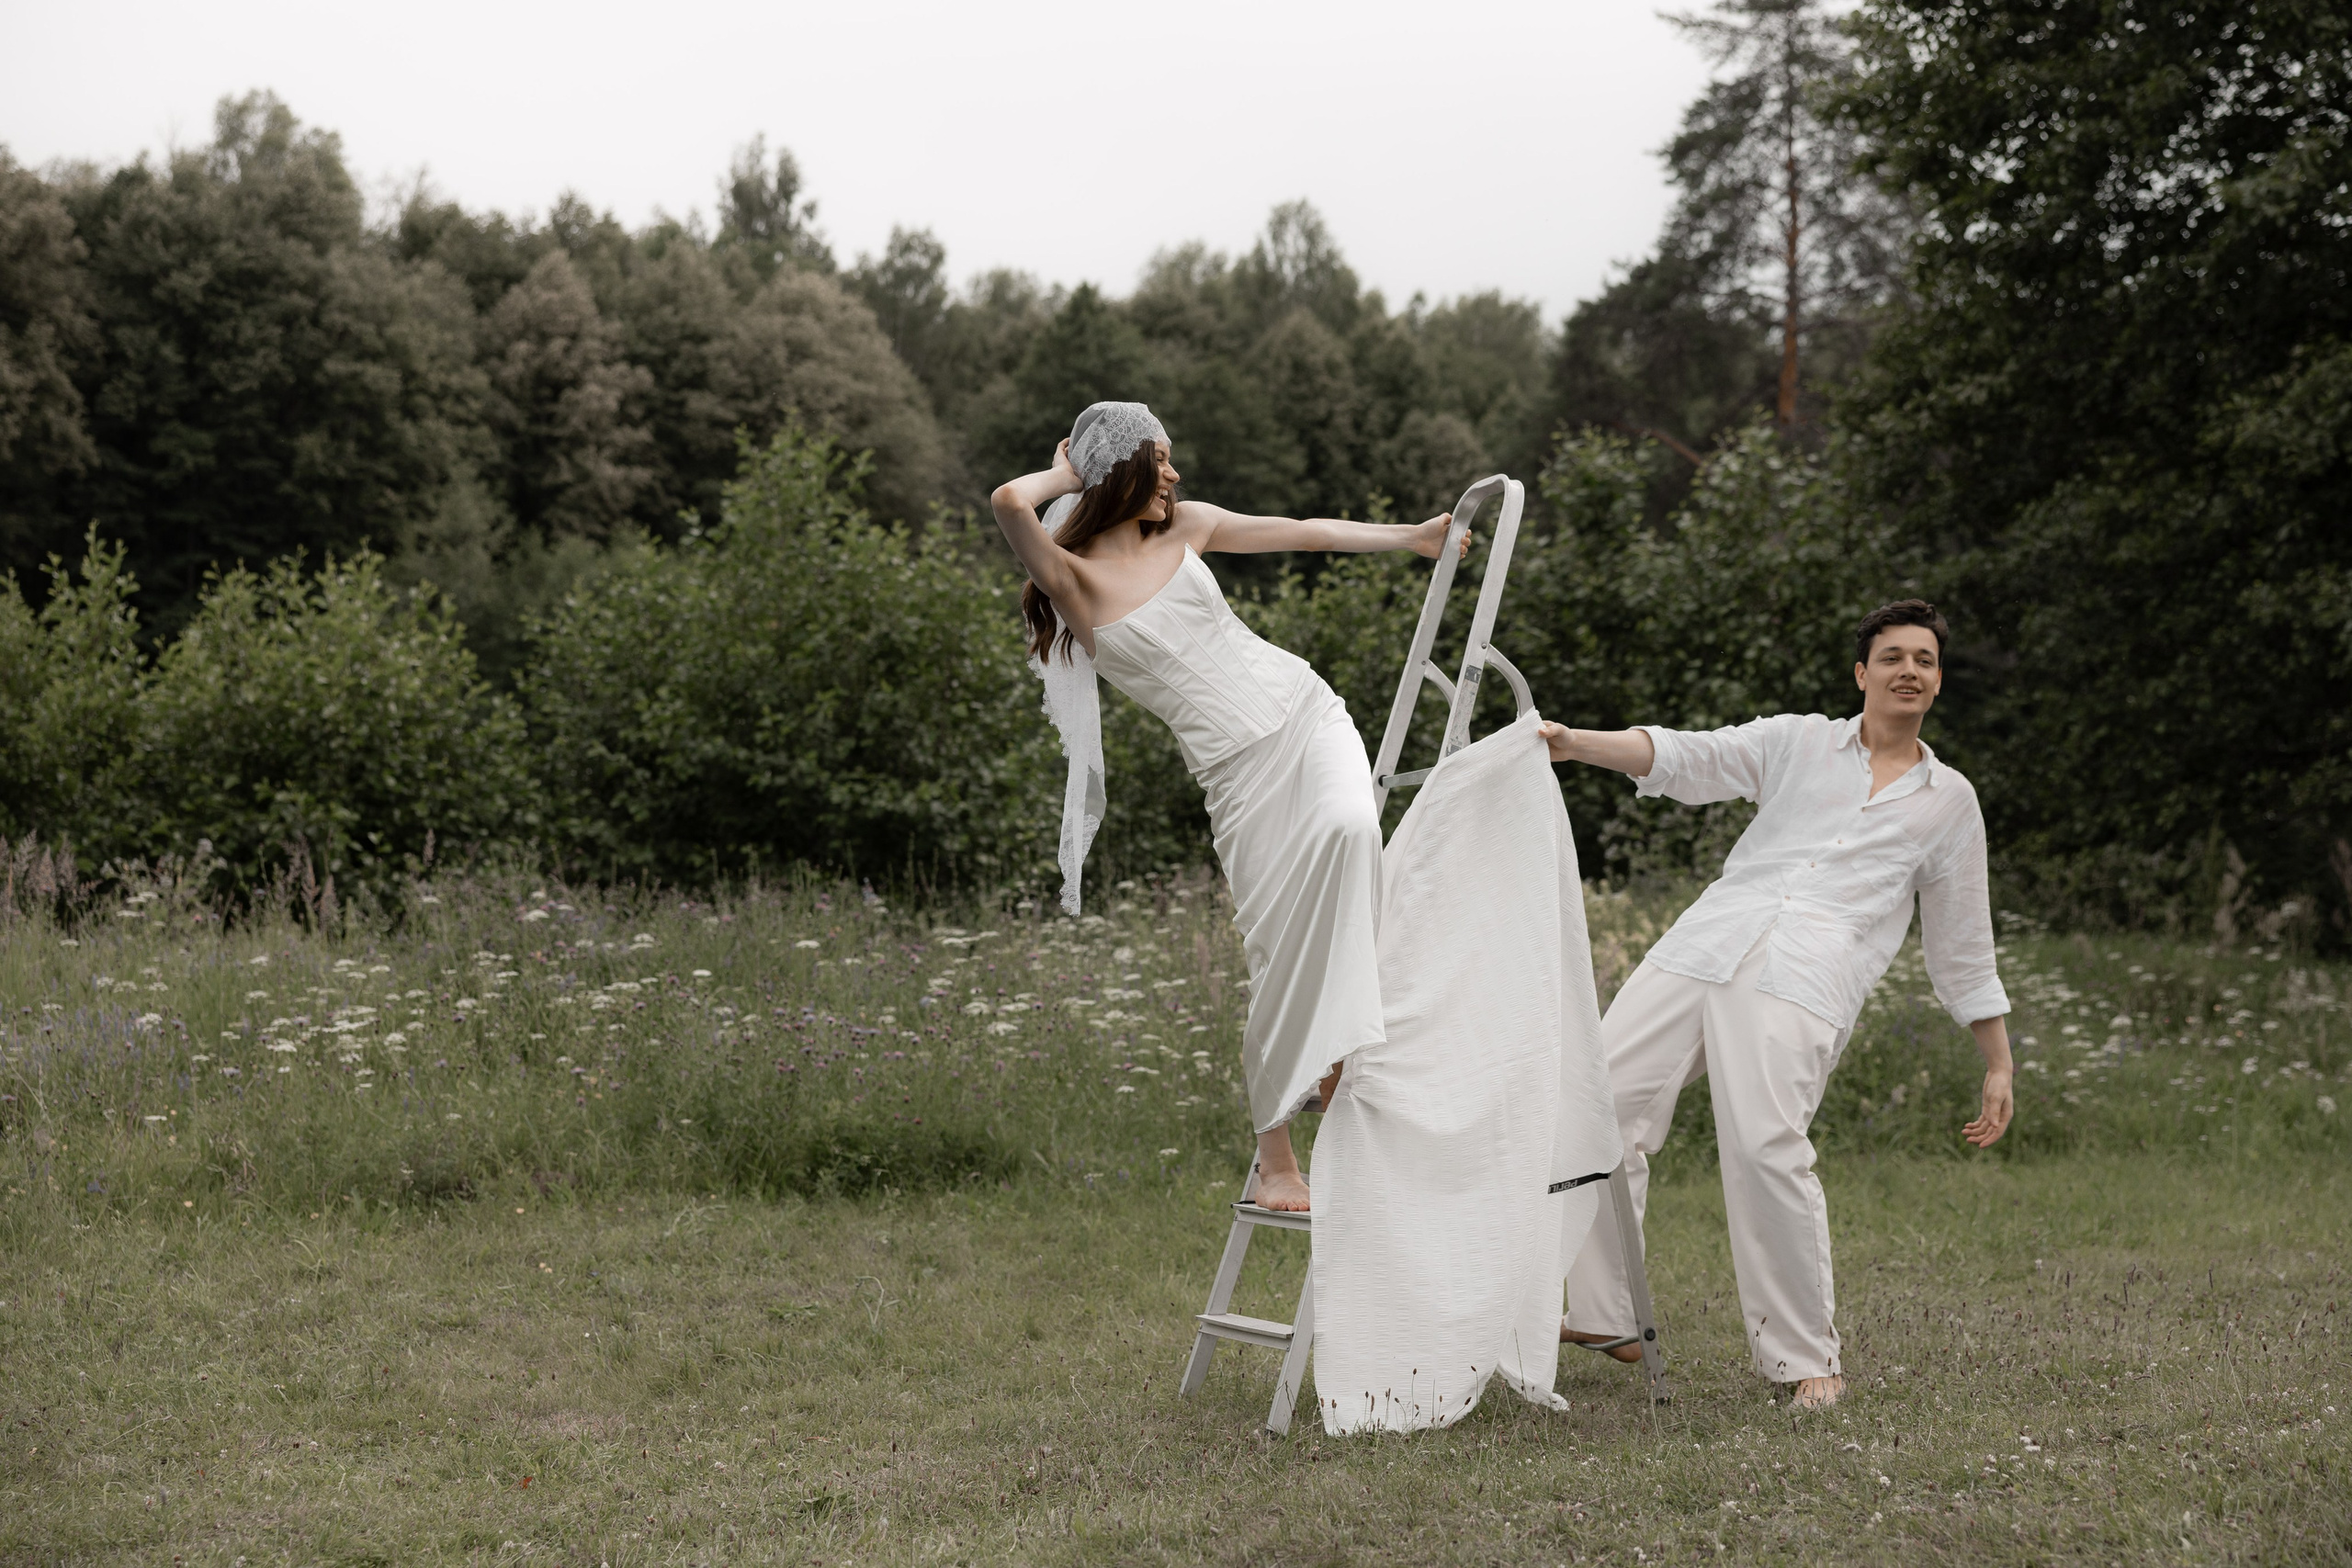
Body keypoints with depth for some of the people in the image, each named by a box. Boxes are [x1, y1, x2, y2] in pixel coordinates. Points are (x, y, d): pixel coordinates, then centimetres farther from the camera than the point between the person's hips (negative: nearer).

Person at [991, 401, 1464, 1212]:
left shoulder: (1184, 527, 9)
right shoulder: (1072, 580, -7)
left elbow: (1306, 531, 21)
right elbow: (1009, 501, -25)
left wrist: (1411, 536, 23)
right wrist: (1067, 475, -4)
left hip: (1305, 711, 3)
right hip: (1237, 765, -3)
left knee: (1348, 826, -29)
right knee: (1276, 948, -7)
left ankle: (1335, 1053, -15)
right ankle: (1274, 1156, 8)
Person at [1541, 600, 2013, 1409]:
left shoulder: (1949, 801, 19)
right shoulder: (1796, 743, 19)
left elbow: (1964, 949, 23)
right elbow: (1686, 757, 5)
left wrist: (1999, 1067, 20)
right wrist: (1575, 743, -12)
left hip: (1804, 986, -3)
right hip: (1700, 949, 3)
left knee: (1765, 1145, -22)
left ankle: (1805, 1357, -9)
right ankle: (1604, 1317, 5)